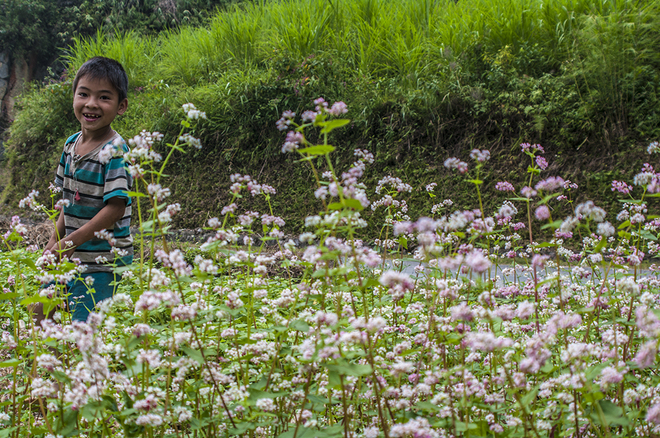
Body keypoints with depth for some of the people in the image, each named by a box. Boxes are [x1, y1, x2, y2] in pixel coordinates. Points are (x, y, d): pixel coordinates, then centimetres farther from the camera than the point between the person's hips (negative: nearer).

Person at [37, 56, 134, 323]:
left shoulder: (114, 152, -18)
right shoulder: (71, 144, 7)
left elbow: (115, 209, -22)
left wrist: (71, 242, -18)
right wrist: (55, 241, 8)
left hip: (102, 263, -8)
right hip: (71, 256, 8)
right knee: (40, 312, 17)